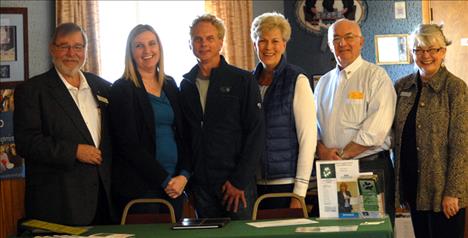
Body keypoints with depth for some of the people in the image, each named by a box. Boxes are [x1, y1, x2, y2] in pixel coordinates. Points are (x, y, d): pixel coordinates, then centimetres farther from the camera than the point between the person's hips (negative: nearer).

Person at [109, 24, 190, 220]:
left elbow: (182, 134, 13)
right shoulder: (122, 89, -5)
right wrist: (165, 180, -12)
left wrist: (184, 175, -3)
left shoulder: (170, 85, 13)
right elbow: (129, 144, -11)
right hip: (139, 187, -5)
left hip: (175, 184, 5)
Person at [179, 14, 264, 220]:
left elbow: (256, 133, -7)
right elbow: (184, 134, 15)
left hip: (236, 186, -3)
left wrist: (240, 181, -12)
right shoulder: (186, 85, 11)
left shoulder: (243, 81, -2)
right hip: (200, 185, 4)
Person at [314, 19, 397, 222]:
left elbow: (375, 130, -13)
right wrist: (322, 151, -7)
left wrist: (340, 155, -11)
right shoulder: (324, 82, 16)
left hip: (370, 167, -5)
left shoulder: (376, 76, -3)